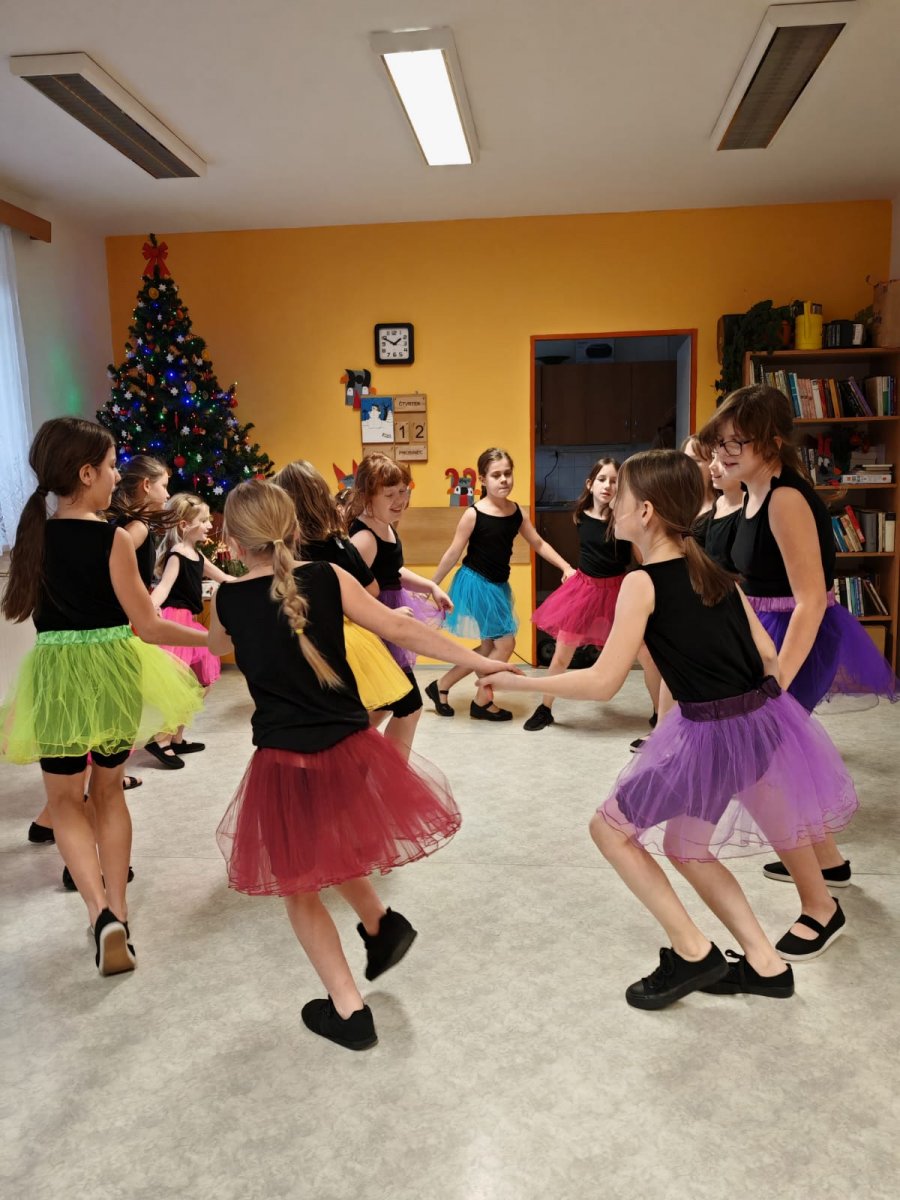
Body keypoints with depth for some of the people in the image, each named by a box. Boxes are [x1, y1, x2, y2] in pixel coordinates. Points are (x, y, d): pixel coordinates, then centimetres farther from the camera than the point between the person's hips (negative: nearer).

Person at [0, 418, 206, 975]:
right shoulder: (113, 539, -13)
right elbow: (147, 626, -11)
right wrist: (212, 637, -2)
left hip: (55, 675, 2)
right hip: (114, 671, -1)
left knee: (66, 800, 15)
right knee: (109, 790, 19)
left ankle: (101, 913, -4)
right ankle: (117, 912, 21)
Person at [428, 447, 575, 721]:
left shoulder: (517, 512, 0)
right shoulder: (473, 514, -16)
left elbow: (538, 544, 10)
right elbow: (453, 554, -10)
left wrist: (566, 567, 2)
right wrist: (431, 586, -6)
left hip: (498, 585, 7)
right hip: (476, 584, -7)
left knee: (490, 648, 12)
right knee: (505, 643, -4)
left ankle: (441, 686, 26)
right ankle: (482, 702, 15)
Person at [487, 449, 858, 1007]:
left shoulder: (643, 582, -12)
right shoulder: (714, 570, 9)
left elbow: (603, 683, -16)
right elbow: (768, 656, 11)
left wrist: (520, 682, -6)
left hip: (711, 734, -8)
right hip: (764, 720, 8)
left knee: (611, 827, 11)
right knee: (683, 846, 25)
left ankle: (692, 949, 11)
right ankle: (765, 961, 29)